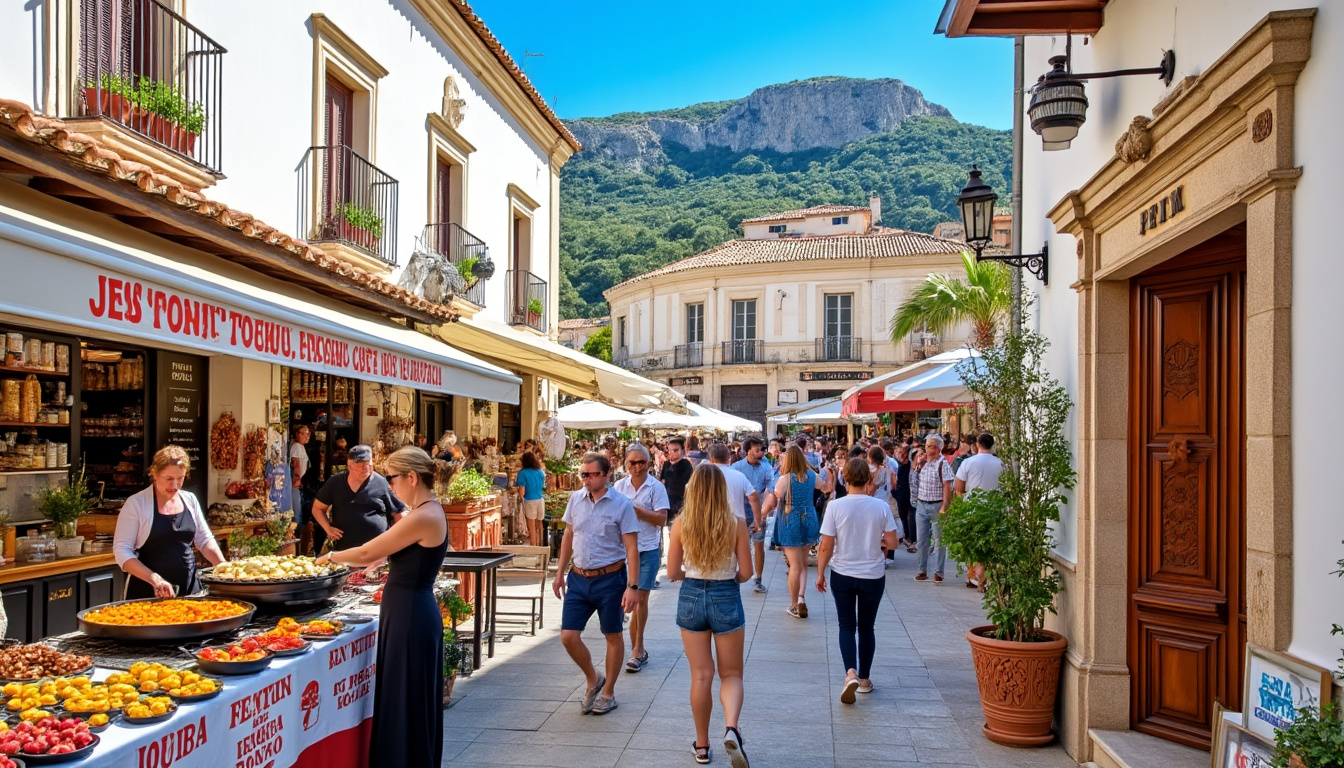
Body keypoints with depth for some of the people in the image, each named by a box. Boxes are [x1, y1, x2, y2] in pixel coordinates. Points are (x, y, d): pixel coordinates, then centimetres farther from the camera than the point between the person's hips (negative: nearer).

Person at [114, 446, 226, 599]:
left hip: (189, 588, 4)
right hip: (147, 591, -4)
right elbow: (122, 551, -12)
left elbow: (204, 539, 13)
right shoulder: (136, 503, -8)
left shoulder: (190, 499, 6)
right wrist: (155, 579, -23)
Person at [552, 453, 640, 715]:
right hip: (578, 578, 4)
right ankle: (592, 680, 25)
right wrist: (560, 572, 15)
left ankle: (608, 693, 26)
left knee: (613, 637, 9)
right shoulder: (576, 499, 3)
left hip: (610, 579, -4)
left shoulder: (621, 505, -11)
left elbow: (631, 548, -12)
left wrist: (632, 586, -17)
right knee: (568, 636, 0)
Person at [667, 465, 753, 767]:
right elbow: (746, 573, -6)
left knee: (701, 675, 13)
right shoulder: (736, 524, -10)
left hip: (691, 597, 1)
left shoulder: (681, 524, -8)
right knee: (731, 673, 12)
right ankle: (731, 728, -14)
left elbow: (672, 572, -3)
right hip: (726, 599, -1)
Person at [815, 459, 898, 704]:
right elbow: (892, 543, -5)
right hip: (873, 576, 1)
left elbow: (826, 546, -10)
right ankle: (864, 679, 24)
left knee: (846, 626, 7)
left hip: (842, 575, -1)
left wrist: (820, 574, 2)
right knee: (866, 627, 15)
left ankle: (850, 673, -14)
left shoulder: (836, 507, -12)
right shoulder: (881, 507, -9)